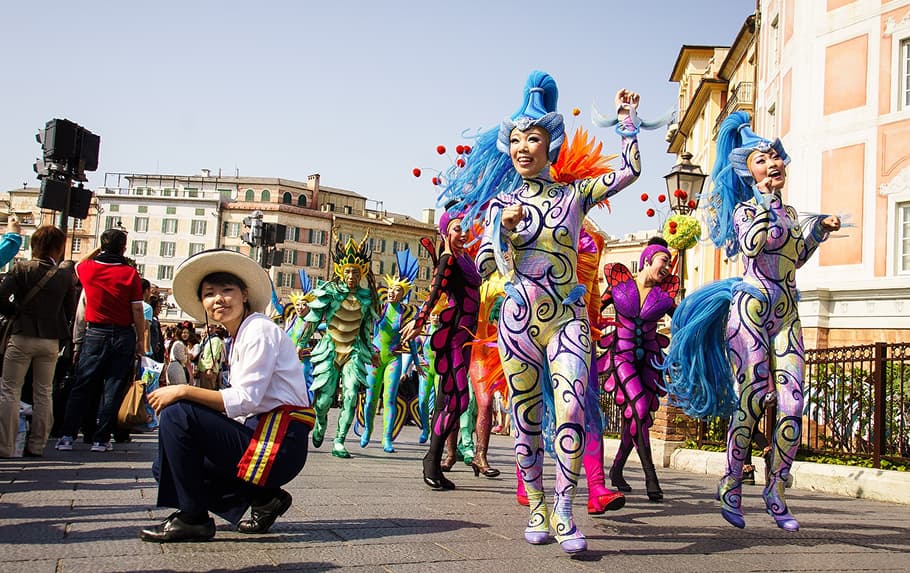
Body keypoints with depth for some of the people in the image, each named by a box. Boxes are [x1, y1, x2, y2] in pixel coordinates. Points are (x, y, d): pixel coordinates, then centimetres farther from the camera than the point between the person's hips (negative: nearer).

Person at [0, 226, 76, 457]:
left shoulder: (21, 269, -7)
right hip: (51, 340, 2)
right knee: (43, 393, 12)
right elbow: (69, 311, 3)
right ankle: (36, 445, 14)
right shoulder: (66, 276, -3)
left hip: (22, 336, -2)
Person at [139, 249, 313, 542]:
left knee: (177, 414, -18)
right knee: (167, 467, 12)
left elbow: (244, 400, -18)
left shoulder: (259, 330, -10)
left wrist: (183, 391, -16)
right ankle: (264, 498, 10)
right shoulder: (240, 337, 18)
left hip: (278, 443, -10)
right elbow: (244, 406, 12)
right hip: (259, 434, 10)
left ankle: (192, 518, -8)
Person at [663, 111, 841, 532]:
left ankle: (776, 491, 8)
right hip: (751, 310, -6)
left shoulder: (789, 212, 18)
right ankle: (731, 488, 4)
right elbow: (750, 244, -23)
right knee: (751, 402, -8)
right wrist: (768, 200, -16)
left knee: (791, 406, -2)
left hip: (786, 315, 6)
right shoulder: (746, 208, -2)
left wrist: (819, 230, 20)